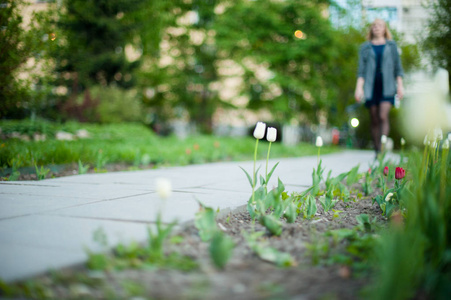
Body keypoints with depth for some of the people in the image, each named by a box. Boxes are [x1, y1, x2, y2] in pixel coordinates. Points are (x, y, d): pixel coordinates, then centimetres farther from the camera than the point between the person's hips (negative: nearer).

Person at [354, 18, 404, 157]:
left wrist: (400, 85, 1)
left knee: (383, 116, -18)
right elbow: (361, 69, 6)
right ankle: (377, 150, 10)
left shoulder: (391, 45, 12)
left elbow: (398, 67, 11)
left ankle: (383, 149, -20)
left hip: (387, 86, -1)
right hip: (371, 86, 1)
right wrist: (359, 87, -5)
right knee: (374, 120, 2)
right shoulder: (365, 47, 11)